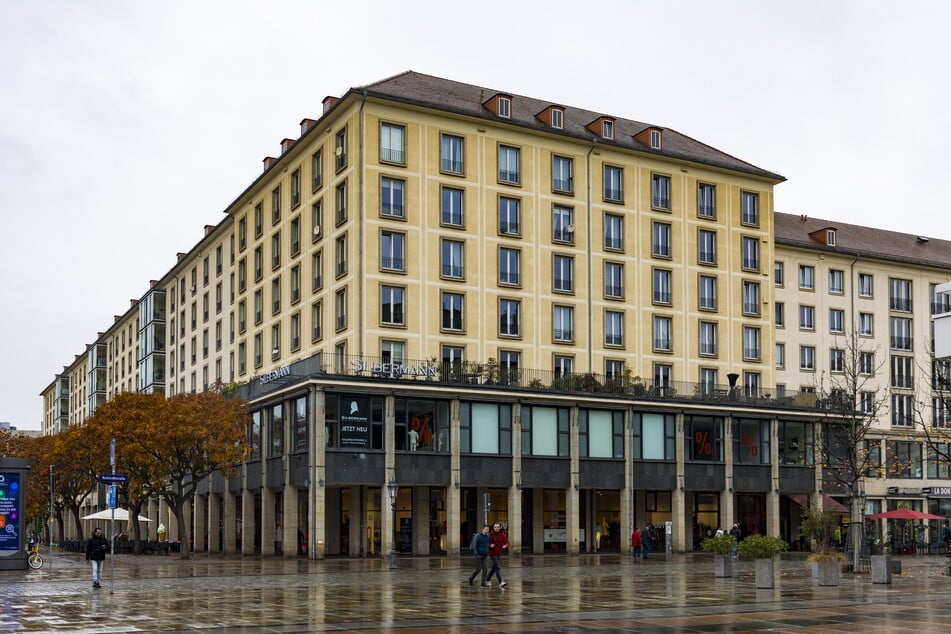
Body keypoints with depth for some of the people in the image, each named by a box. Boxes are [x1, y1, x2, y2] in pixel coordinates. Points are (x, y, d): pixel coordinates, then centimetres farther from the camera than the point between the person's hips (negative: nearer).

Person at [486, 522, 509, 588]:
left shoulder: (502, 535, 2)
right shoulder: (490, 535, -9)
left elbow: (506, 542, -2)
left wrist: (505, 546, -24)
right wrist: (490, 545, -23)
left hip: (499, 553, 6)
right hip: (492, 554, -6)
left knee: (494, 567, 18)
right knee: (498, 567, -15)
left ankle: (487, 579, 38)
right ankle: (500, 583, -19)